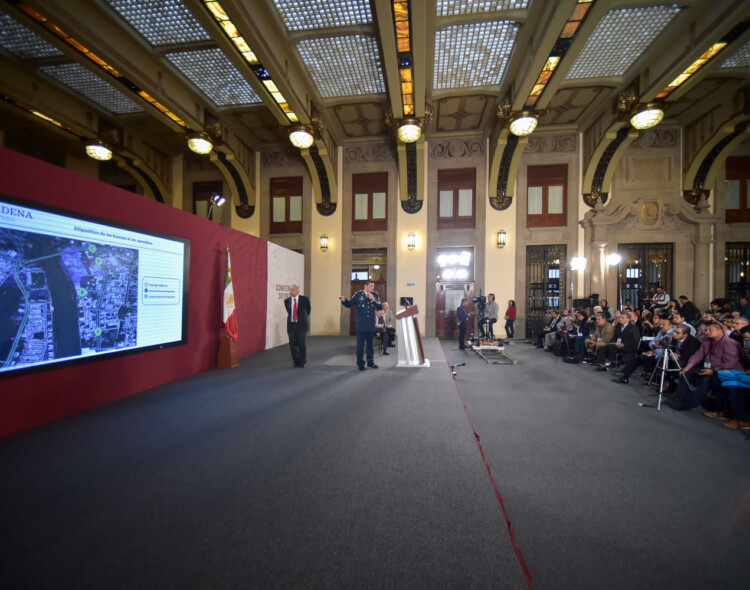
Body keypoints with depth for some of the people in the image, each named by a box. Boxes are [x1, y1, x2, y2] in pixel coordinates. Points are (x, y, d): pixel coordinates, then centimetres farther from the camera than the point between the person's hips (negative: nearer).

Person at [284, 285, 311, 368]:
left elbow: (308, 310, 10)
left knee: (302, 344, -1)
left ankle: (302, 362, 15)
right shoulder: (287, 300, 3)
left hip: (301, 325, -3)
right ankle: (296, 362, 21)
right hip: (291, 325, 3)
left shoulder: (304, 299, -5)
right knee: (293, 344, 6)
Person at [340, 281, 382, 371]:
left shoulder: (375, 296, 7)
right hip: (361, 325, -3)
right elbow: (349, 304, 2)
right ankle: (360, 364, 13)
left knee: (370, 344, 12)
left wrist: (374, 299, -14)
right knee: (360, 345, 2)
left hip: (371, 325, 3)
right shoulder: (358, 294, -1)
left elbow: (380, 307, -1)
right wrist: (344, 300, -18)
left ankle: (370, 362, 25)